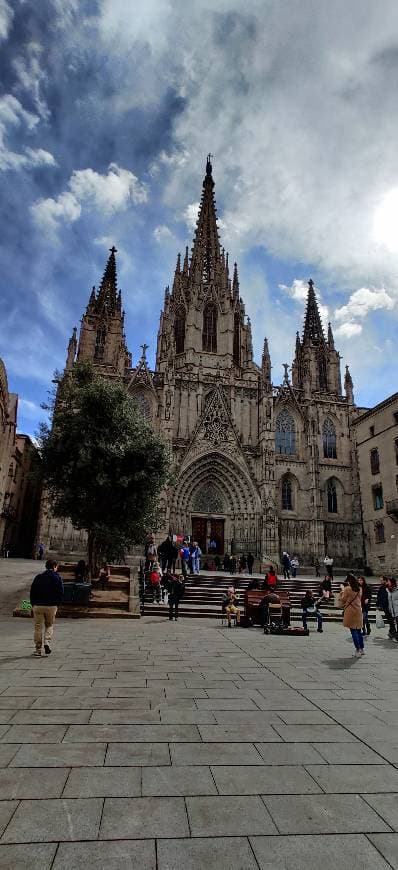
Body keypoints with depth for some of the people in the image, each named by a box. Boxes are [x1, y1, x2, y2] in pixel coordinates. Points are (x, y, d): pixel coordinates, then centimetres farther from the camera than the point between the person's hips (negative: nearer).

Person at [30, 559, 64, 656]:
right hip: (51, 606, -1)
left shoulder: (38, 577, 3)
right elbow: (61, 593, -5)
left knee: (38, 627, 10)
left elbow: (32, 592, 4)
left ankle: (38, 649, 12)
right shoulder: (57, 578, -3)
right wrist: (57, 603, 10)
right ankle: (47, 642, -3)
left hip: (38, 605, 1)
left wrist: (33, 604, 12)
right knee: (49, 625, 16)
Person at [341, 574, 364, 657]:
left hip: (350, 611, -6)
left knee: (353, 631, 1)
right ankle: (361, 649, 21)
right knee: (359, 630, 15)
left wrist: (342, 589, 7)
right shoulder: (359, 589, 5)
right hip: (358, 611, 6)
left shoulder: (347, 589, -13)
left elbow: (343, 599, -3)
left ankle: (357, 650, 1)